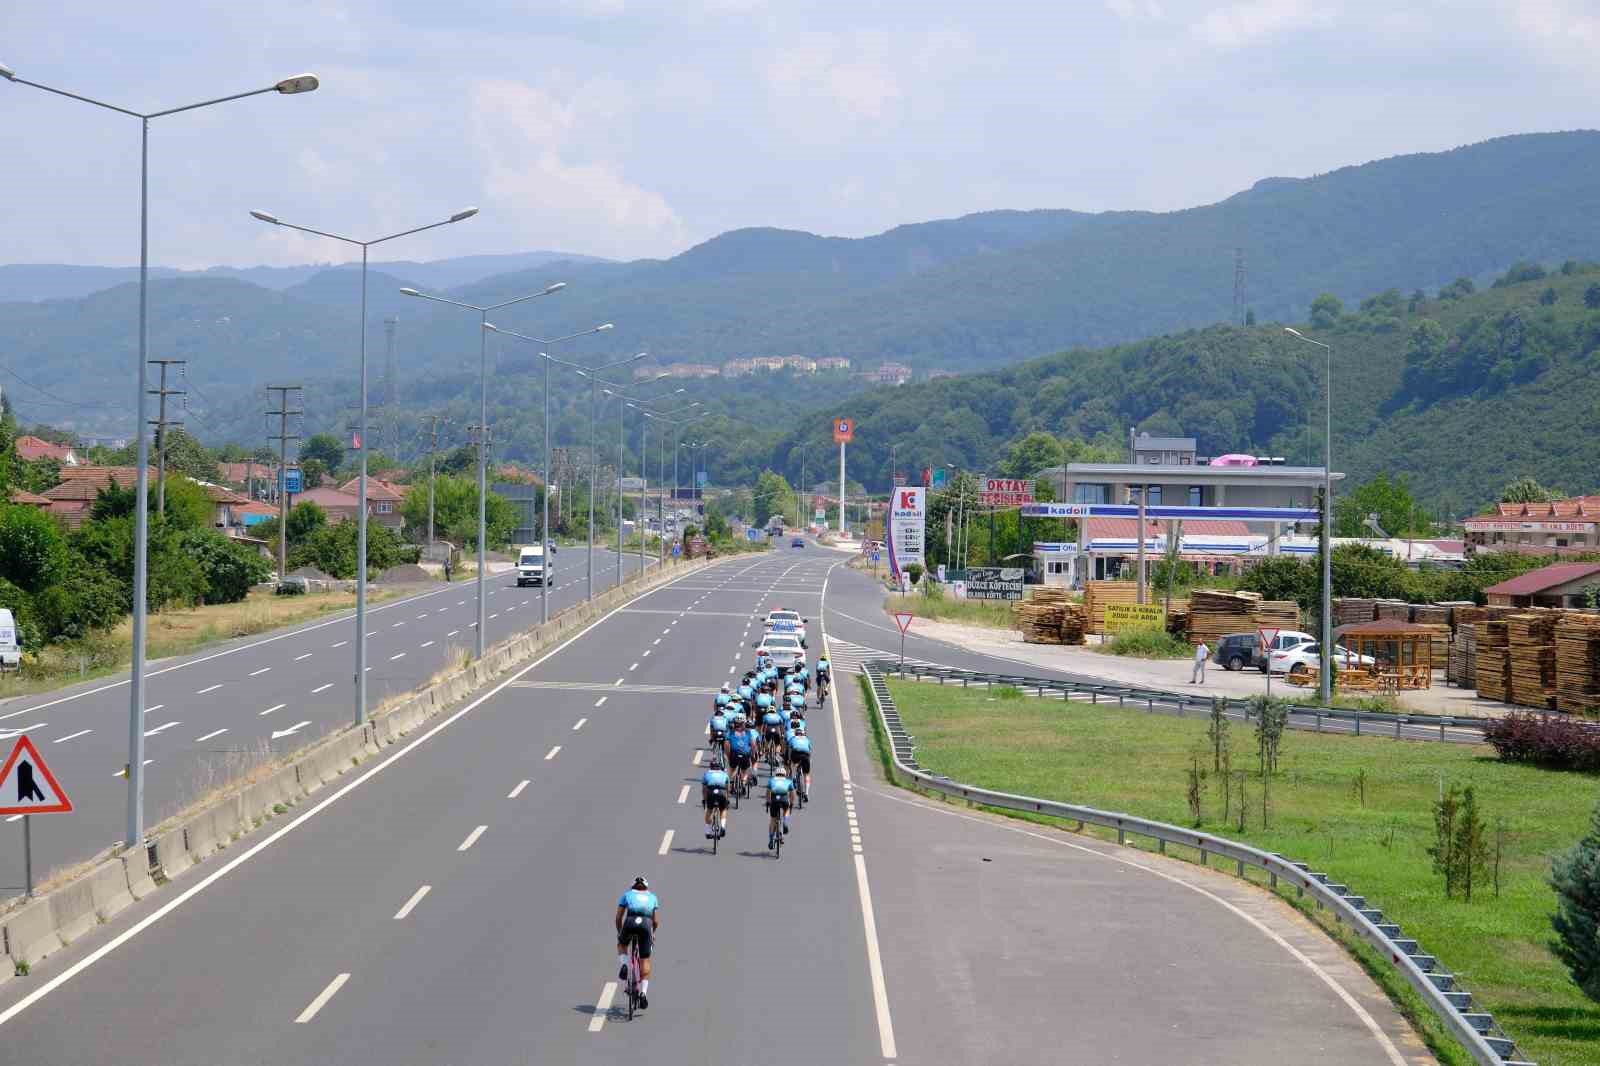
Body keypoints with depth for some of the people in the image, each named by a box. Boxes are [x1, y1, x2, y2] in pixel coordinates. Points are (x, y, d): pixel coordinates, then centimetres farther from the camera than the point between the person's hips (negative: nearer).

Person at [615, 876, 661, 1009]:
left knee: (622, 944, 32)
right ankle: (643, 992, -3)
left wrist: (619, 932, 35)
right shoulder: (652, 897, 28)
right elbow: (656, 921, 25)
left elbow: (618, 917, 21)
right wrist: (652, 932, 43)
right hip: (646, 924, 1)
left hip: (630, 923, -1)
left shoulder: (627, 894, 25)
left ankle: (623, 965, 4)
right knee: (645, 961, 8)